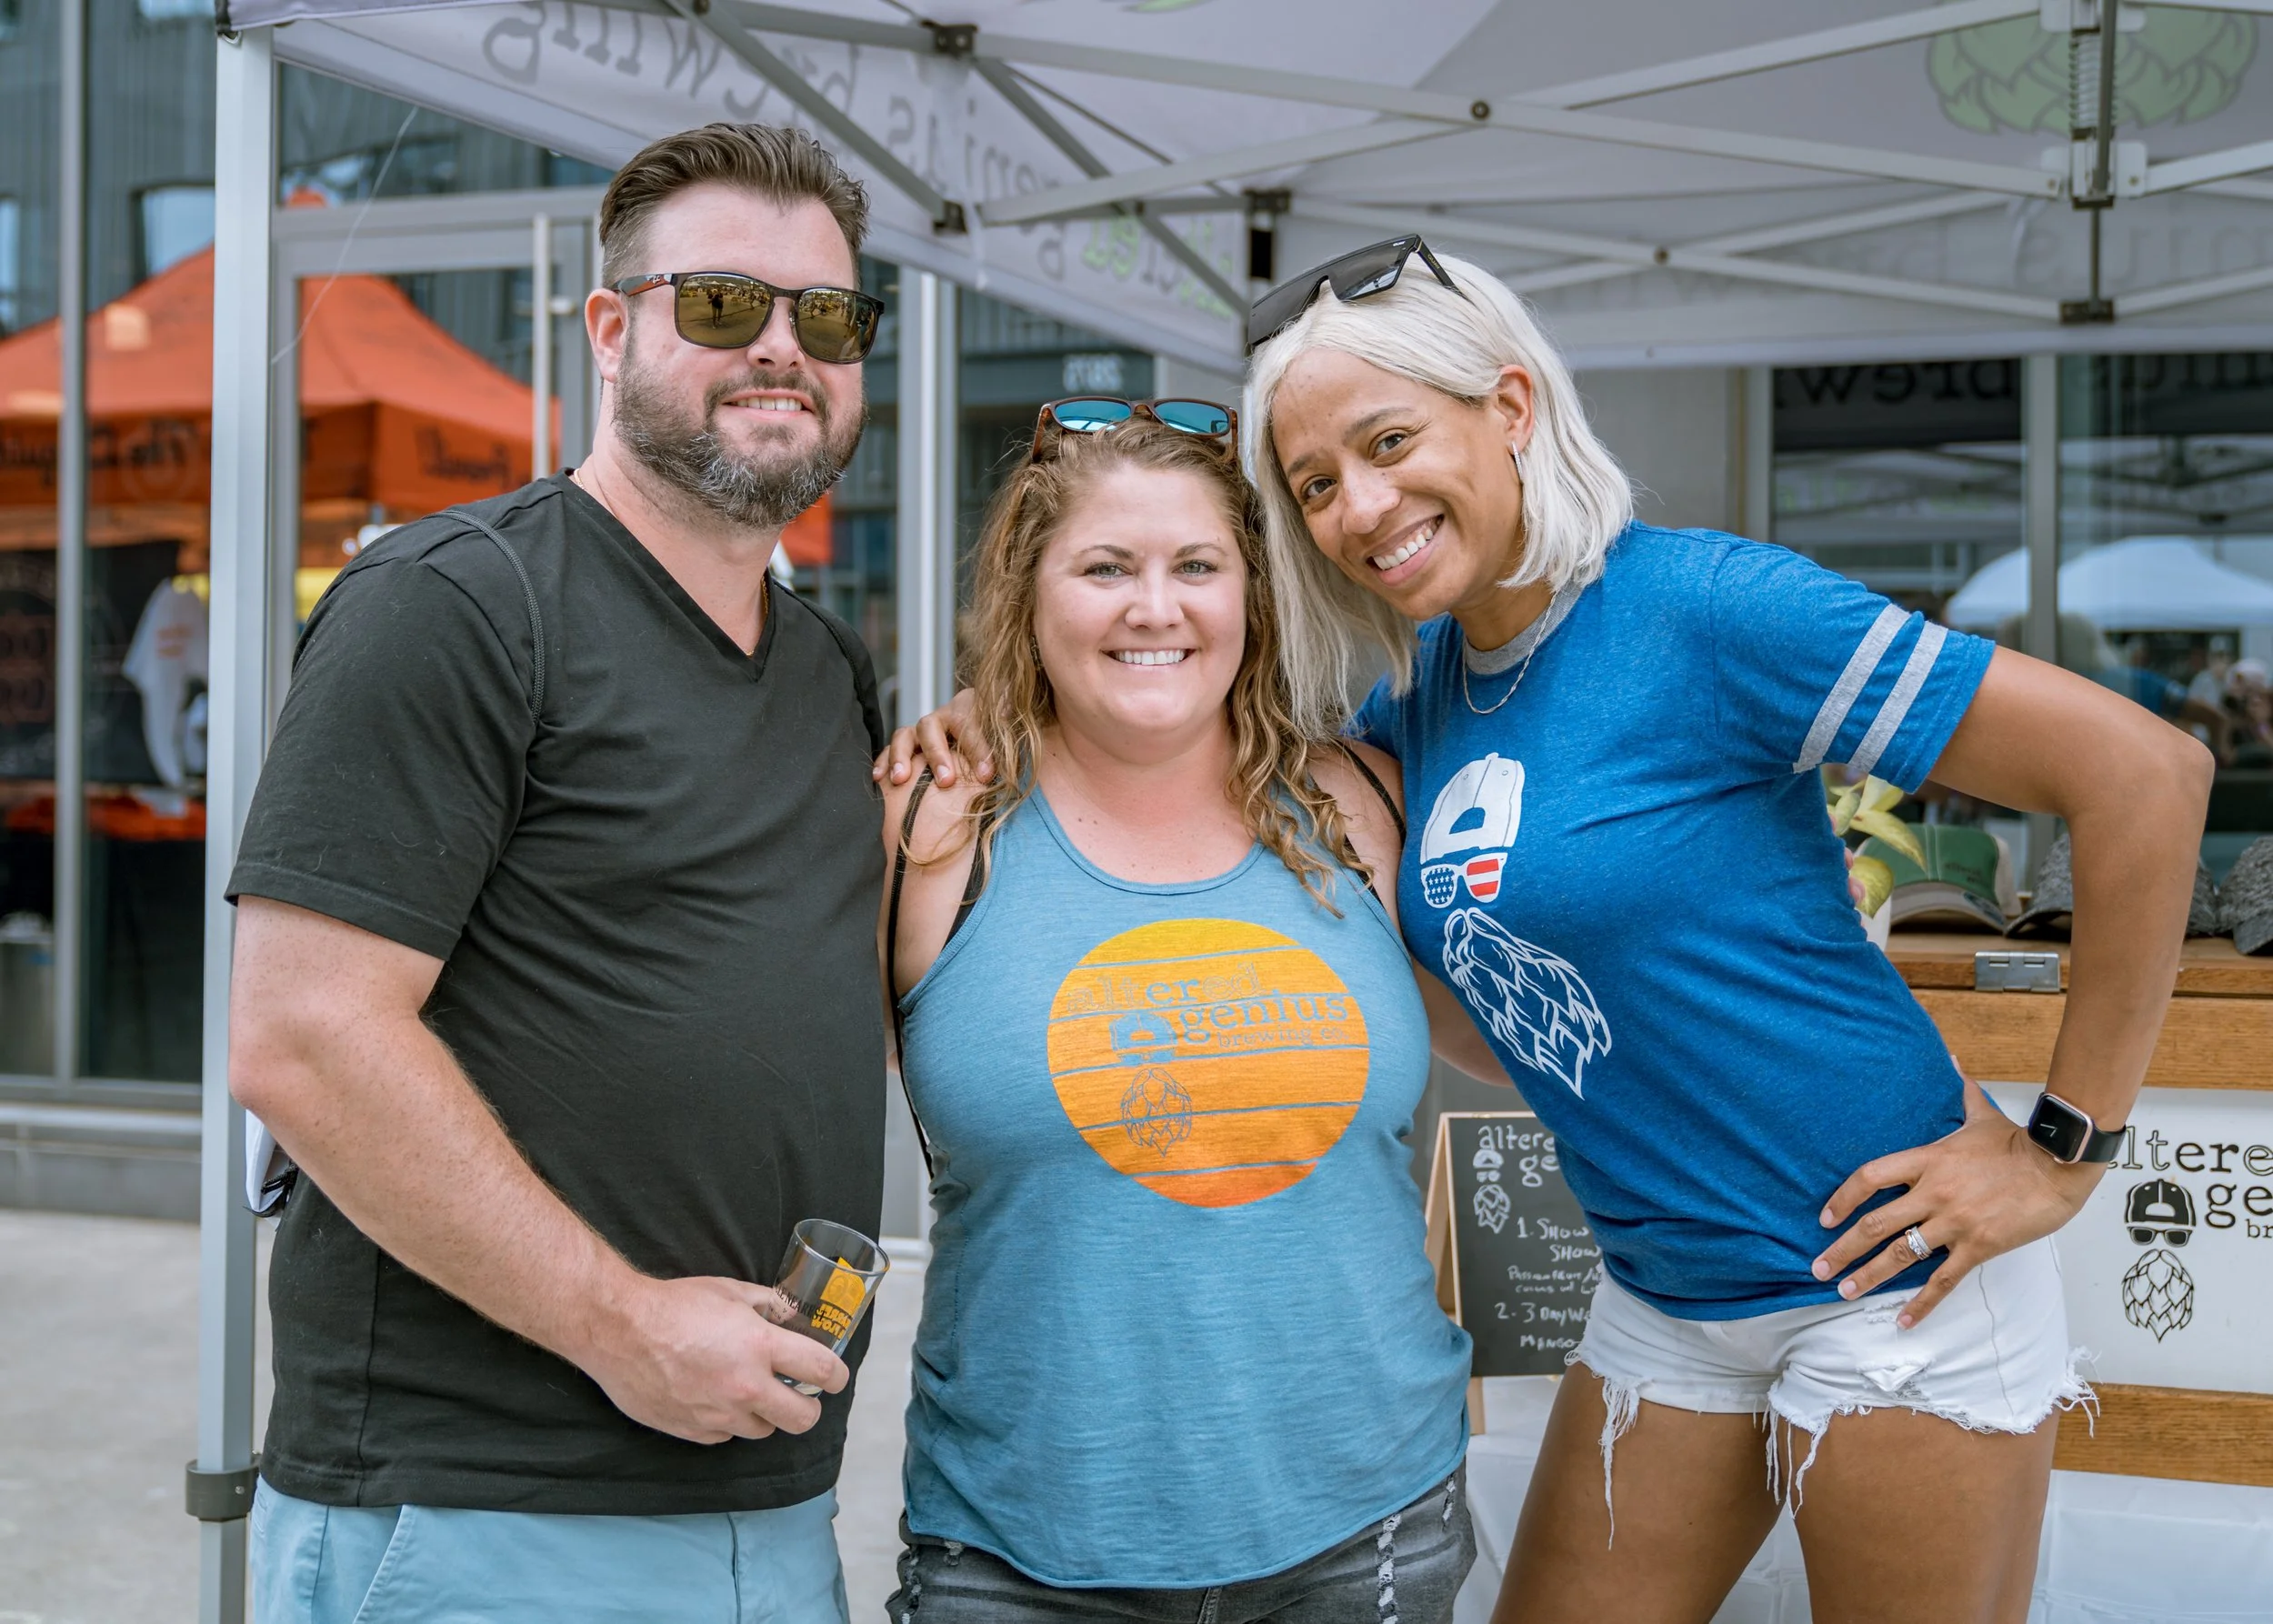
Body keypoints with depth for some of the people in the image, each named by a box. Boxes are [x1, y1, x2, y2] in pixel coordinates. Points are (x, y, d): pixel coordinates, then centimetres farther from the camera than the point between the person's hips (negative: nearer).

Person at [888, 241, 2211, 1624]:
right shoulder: (1422, 681, 3)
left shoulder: (1700, 606, -19)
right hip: (1664, 1299, 7)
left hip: (1890, 1284, -6)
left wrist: (2064, 1151, -15)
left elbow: (2149, 772, -19)